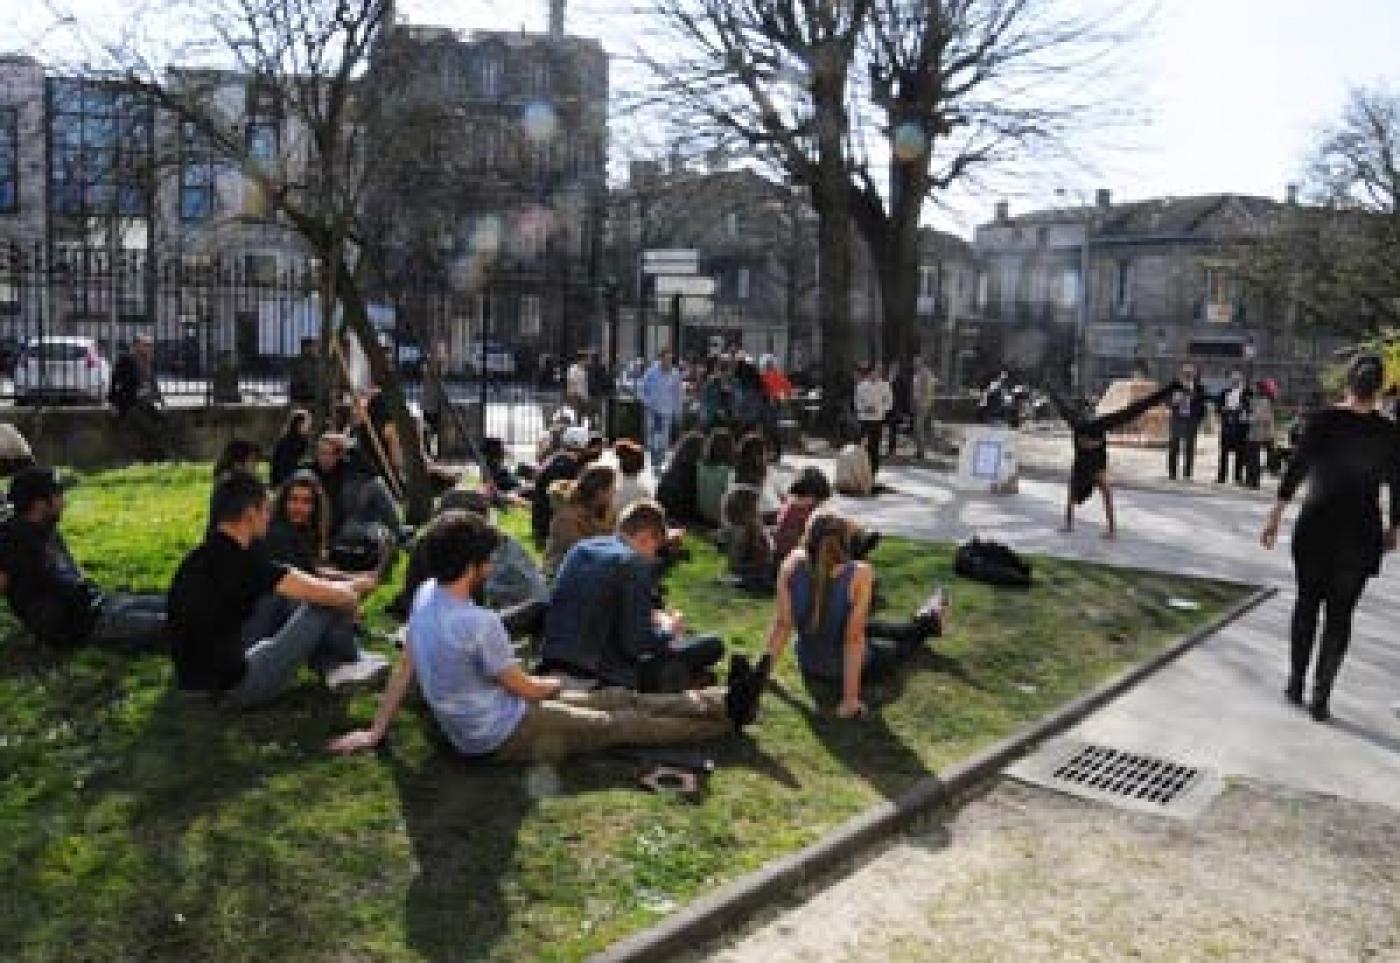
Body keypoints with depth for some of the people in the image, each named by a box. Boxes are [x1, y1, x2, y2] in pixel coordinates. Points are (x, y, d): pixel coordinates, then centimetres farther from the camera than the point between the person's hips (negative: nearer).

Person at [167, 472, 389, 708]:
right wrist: (353, 591, 4)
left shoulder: (203, 557, 7)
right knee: (326, 604, -6)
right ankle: (349, 663, 19)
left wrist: (350, 584, 20)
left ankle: (334, 666, 12)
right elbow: (321, 592, -18)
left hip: (202, 682, 9)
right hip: (233, 685, -9)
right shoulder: (237, 560, -20)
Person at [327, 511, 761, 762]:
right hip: (505, 736, -8)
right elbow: (526, 688, -18)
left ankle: (721, 700, 19)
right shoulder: (479, 623, -32)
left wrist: (375, 731, 12)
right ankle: (726, 719, 18)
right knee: (623, 723, 4)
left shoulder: (425, 596, -5)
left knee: (617, 698, 11)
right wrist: (554, 685, 4)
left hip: (471, 726, 8)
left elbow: (404, 670, 2)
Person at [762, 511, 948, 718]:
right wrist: (851, 698, -25)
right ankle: (928, 621, 62)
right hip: (846, 668, -4)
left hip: (809, 668, 4)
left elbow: (782, 624, -17)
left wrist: (764, 669, -7)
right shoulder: (860, 575, -31)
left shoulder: (792, 565, -22)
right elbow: (854, 638, -29)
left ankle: (922, 622, 62)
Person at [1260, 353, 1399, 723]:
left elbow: (1296, 467, -13)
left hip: (1315, 526, 0)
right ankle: (1321, 698, 7)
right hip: (1360, 533, 0)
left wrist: (1276, 513, -10)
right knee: (1340, 613, 7)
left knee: (1307, 603, 16)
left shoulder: (1322, 420, -7)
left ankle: (1296, 684, 20)